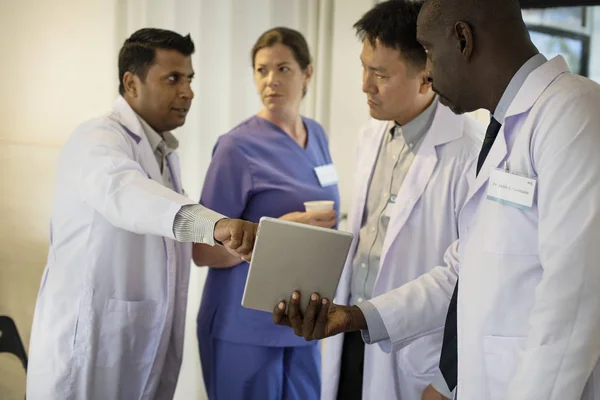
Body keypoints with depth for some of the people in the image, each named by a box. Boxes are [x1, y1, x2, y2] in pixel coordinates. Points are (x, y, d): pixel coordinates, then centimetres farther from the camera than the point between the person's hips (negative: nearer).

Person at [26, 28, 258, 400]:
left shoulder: (164, 153, 12)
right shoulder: (97, 139, -16)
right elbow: (124, 192, -38)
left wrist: (239, 242, 4)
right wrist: (214, 223, -54)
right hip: (85, 359, -8)